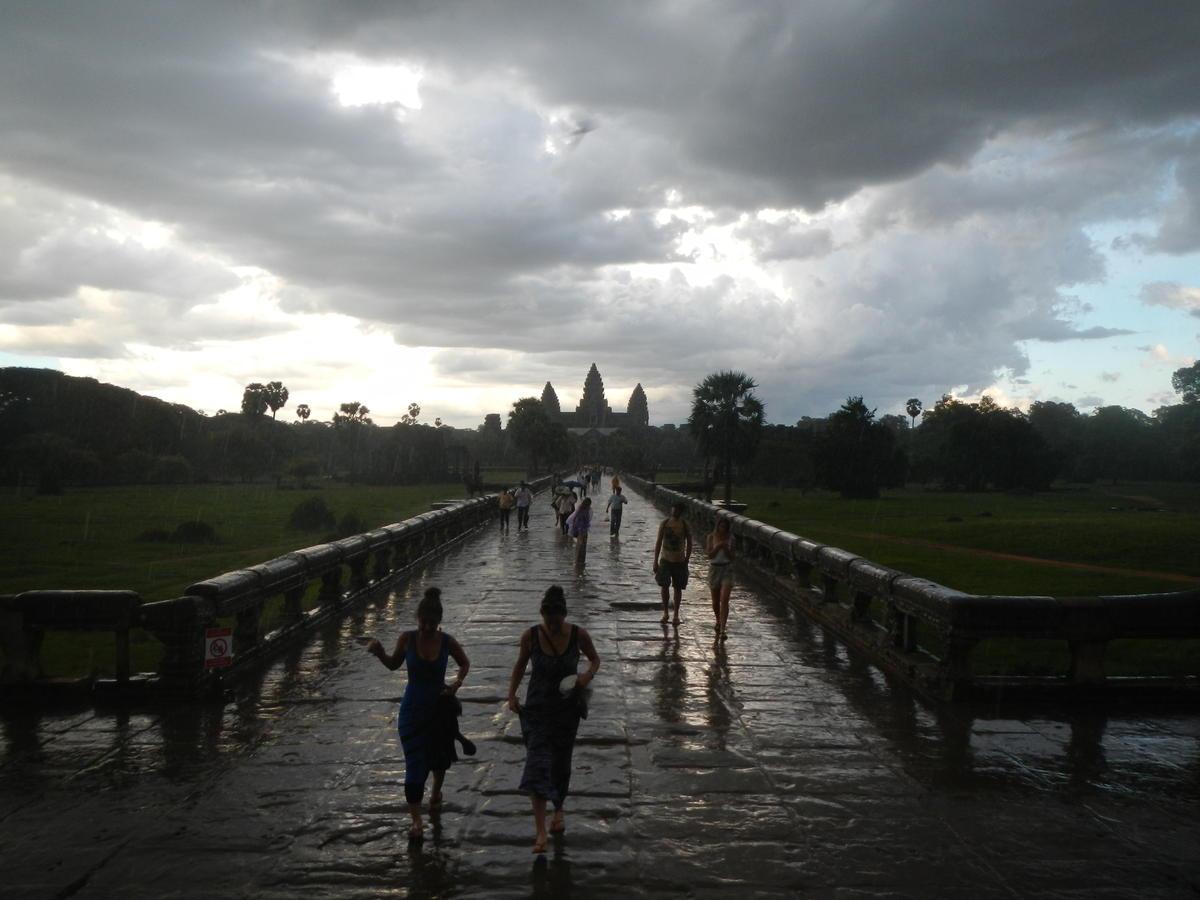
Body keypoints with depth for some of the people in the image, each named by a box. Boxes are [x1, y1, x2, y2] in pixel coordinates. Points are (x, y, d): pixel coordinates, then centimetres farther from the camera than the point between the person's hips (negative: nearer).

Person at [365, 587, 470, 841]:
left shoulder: (447, 642, -11)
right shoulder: (407, 639, -12)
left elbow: (465, 663, 7)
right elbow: (394, 664, 4)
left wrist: (457, 684, -9)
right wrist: (379, 653, -14)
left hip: (440, 706, 2)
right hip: (412, 709, -2)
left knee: (439, 756, 21)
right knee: (414, 764, -8)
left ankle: (436, 792, 52)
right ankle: (416, 820, -2)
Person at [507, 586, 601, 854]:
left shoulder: (579, 635, -12)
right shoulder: (530, 636, -12)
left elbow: (595, 658, 5)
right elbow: (520, 665, 5)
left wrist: (589, 675, -15)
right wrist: (512, 694, -4)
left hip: (567, 709, 1)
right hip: (537, 708, -1)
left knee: (561, 764, 14)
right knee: (537, 764, -13)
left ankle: (559, 810, 41)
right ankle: (540, 830, -15)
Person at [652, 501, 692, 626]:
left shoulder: (685, 526, -5)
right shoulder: (664, 524, -3)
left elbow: (689, 545, 2)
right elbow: (658, 542, 1)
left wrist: (686, 562, 0)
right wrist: (655, 561, -1)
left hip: (679, 562, 0)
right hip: (665, 560, 0)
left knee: (678, 588, 6)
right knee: (664, 586, -6)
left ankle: (676, 614, 18)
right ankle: (665, 612, 11)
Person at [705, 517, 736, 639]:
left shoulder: (730, 538, -1)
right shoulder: (711, 537, -3)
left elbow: (733, 557, 0)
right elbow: (709, 555, -9)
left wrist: (726, 549, -17)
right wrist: (718, 547, -22)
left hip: (727, 569, -1)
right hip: (714, 568, 1)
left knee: (724, 600, -15)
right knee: (715, 601, 14)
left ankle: (722, 630, -18)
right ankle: (718, 622, 42)